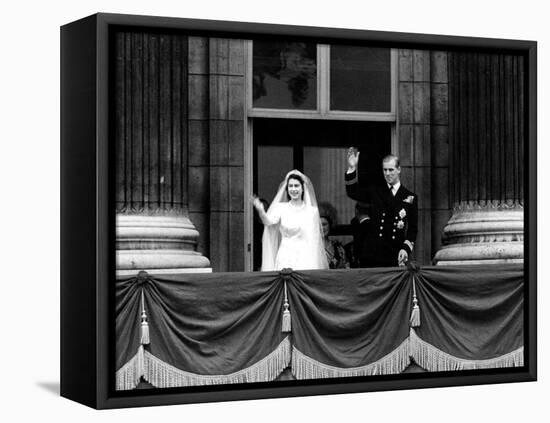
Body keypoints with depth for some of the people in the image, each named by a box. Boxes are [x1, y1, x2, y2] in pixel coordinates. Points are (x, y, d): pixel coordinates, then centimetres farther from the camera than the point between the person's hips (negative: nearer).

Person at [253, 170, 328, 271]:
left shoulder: (312, 210, 6)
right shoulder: (281, 207, 5)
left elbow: (315, 239, 10)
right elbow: (268, 221, -12)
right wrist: (261, 211, -32)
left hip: (306, 258, 0)